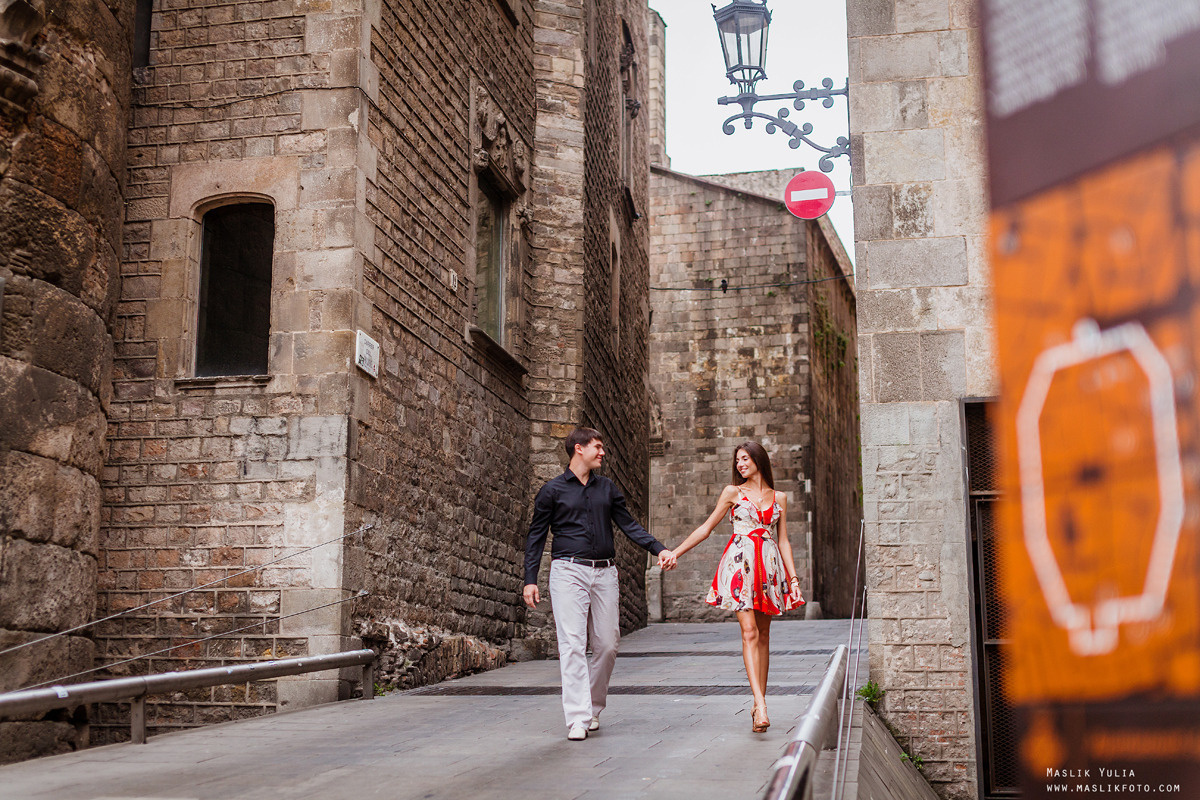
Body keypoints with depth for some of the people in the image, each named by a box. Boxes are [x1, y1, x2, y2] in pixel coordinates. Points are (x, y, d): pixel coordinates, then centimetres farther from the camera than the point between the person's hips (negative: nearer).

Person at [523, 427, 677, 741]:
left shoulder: (607, 488, 16)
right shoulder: (552, 490, 5)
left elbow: (629, 525, 14)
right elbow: (536, 537, 7)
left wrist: (660, 549, 0)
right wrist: (530, 580, -1)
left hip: (604, 573, 4)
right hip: (569, 572, -4)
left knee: (607, 644, 3)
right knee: (572, 644, -12)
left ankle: (593, 707, 21)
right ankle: (577, 719, -14)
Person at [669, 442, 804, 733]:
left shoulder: (779, 498, 15)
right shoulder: (733, 492, 8)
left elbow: (783, 541, 15)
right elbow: (706, 528, 12)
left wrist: (793, 578, 8)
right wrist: (674, 552, 8)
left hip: (770, 566, 3)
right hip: (740, 563, -3)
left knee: (763, 635, 4)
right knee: (749, 632, -14)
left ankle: (759, 704, 9)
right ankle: (761, 706, -23)